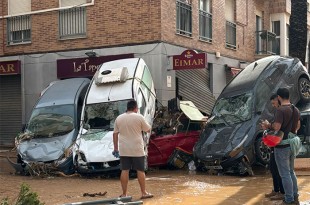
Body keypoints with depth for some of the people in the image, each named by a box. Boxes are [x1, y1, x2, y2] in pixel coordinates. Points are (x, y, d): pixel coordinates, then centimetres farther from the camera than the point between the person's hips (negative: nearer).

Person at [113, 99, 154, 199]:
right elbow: (148, 129, 2)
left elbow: (115, 134, 7)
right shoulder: (139, 117, -7)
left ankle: (124, 194, 8)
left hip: (124, 150, 3)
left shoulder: (119, 118, 5)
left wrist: (115, 148, 13)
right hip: (137, 149, -3)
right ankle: (144, 193, 8)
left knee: (124, 170, 5)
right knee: (140, 170, 4)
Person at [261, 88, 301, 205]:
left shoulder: (281, 110, -19)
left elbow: (276, 127, -25)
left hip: (282, 147, -8)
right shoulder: (296, 110, 7)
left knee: (285, 174, 0)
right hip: (292, 145, 8)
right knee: (291, 172, 19)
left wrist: (268, 125, -6)